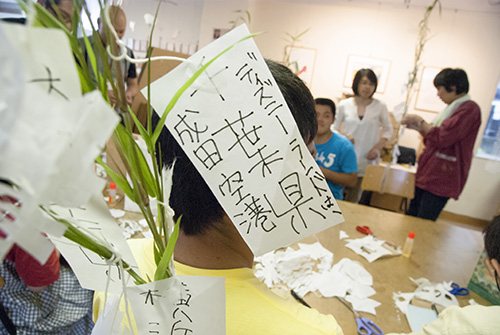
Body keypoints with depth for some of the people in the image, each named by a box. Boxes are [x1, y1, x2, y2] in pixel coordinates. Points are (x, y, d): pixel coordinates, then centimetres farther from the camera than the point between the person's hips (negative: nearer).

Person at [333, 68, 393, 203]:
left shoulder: (380, 107, 2)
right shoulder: (344, 105, 3)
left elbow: (388, 130, 11)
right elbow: (335, 128, 10)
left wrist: (377, 148, -4)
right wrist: (343, 137, -11)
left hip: (366, 160, 0)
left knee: (353, 200, 2)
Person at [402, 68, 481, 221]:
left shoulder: (469, 108, -14)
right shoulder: (454, 108, 18)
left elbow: (442, 138, -22)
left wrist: (420, 121, -10)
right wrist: (417, 127, 13)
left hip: (441, 181, -10)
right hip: (428, 175, 10)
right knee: (410, 217, 14)